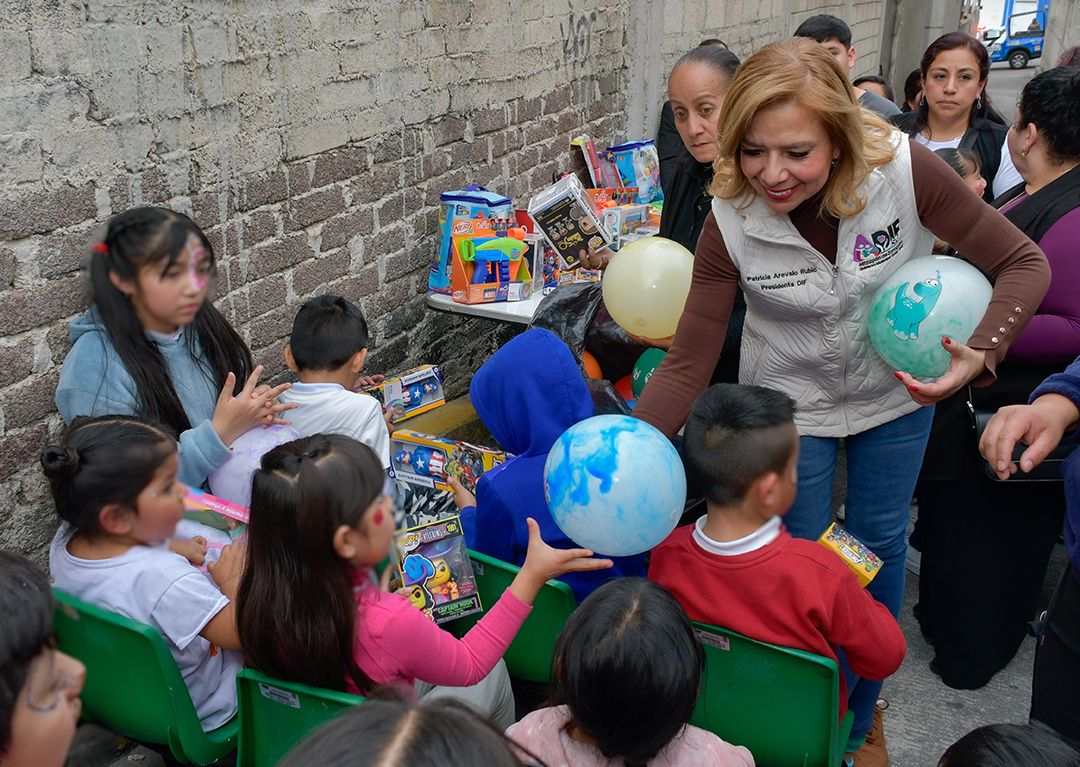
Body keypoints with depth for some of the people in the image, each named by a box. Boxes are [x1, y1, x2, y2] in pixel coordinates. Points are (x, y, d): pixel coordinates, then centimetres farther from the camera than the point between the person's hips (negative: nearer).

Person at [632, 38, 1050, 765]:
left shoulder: (905, 168, -28)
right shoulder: (732, 222, -27)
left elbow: (1022, 262, -17)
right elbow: (688, 363, -23)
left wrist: (981, 354, -34)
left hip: (898, 394, 1)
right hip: (791, 405, -1)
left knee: (881, 541, 18)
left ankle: (862, 706, 45)